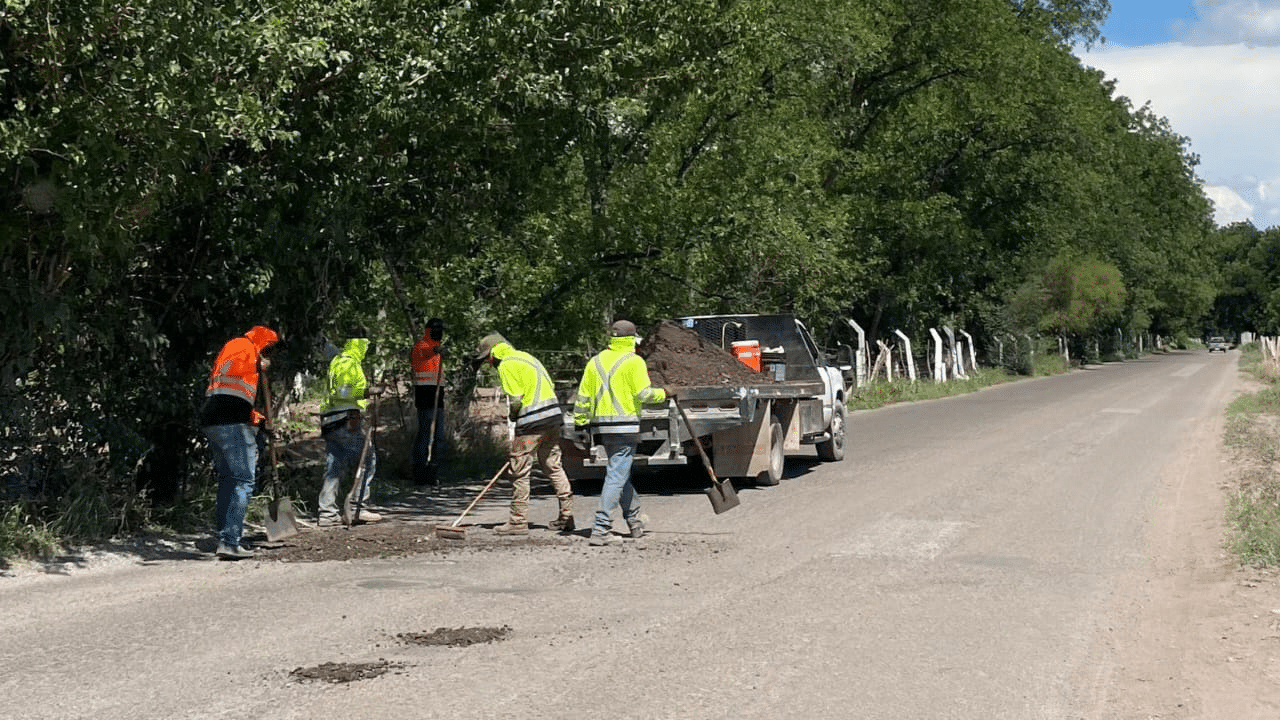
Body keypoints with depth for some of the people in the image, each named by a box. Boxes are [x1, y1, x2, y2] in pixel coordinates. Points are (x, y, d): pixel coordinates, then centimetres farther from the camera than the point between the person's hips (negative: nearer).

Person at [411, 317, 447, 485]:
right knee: (425, 433, -11)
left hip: (437, 397, 9)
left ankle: (432, 472, 18)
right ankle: (420, 470, -9)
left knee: (438, 436, 11)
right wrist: (436, 350, -58)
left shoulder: (437, 347, 22)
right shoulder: (421, 346, -8)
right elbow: (425, 353, -36)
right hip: (425, 395, -9)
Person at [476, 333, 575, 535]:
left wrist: (513, 416, 7)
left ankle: (519, 521, 2)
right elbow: (550, 386, 19)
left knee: (520, 471, -1)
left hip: (533, 421, -9)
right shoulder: (525, 357, 20)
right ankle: (567, 516, 14)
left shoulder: (506, 365, -6)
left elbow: (515, 398, -14)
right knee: (553, 466, 14)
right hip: (553, 416, 9)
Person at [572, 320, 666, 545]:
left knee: (621, 474, 18)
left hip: (601, 425, 7)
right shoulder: (634, 361, -6)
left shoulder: (596, 361, 12)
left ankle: (635, 523, 28)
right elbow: (643, 393, -12)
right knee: (617, 476, -7)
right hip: (625, 425, -7)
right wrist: (663, 394, 6)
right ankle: (601, 529, -14)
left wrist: (580, 424, 17)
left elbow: (583, 397, 11)